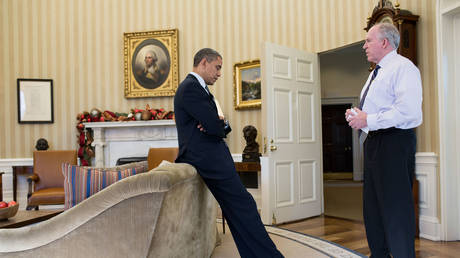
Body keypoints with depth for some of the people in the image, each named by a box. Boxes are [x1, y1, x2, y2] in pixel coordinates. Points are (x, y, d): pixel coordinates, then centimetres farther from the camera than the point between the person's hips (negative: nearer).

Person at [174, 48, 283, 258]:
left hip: (212, 158, 11)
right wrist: (220, 125, 5)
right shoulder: (190, 87, -11)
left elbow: (221, 127, 19)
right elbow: (215, 127, -19)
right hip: (210, 159, -11)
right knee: (243, 206, -9)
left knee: (236, 210, 9)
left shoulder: (197, 87, 23)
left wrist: (220, 123, -5)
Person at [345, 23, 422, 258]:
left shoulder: (403, 68, -10)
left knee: (396, 207, -6)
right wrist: (356, 115, 8)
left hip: (395, 143, -10)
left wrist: (368, 120, -19)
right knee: (372, 205, 16)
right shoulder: (376, 73, 21)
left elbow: (408, 112, -23)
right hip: (374, 142, 10)